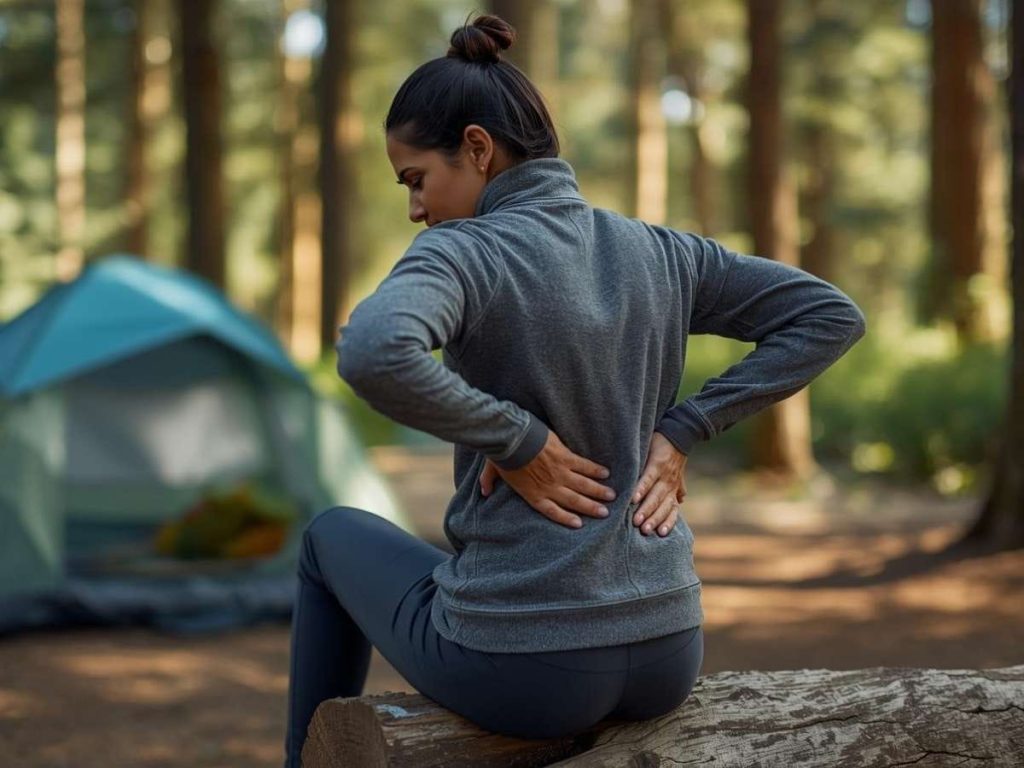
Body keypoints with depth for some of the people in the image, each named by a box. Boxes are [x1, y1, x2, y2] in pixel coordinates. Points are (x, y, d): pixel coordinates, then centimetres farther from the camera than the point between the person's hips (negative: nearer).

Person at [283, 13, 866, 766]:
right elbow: (831, 316, 8)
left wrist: (517, 442, -20)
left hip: (521, 664, -5)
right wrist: (681, 431, 4)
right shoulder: (657, 251, 4)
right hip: (664, 656, 5)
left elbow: (372, 353, -34)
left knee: (336, 537, 27)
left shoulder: (463, 251, -13)